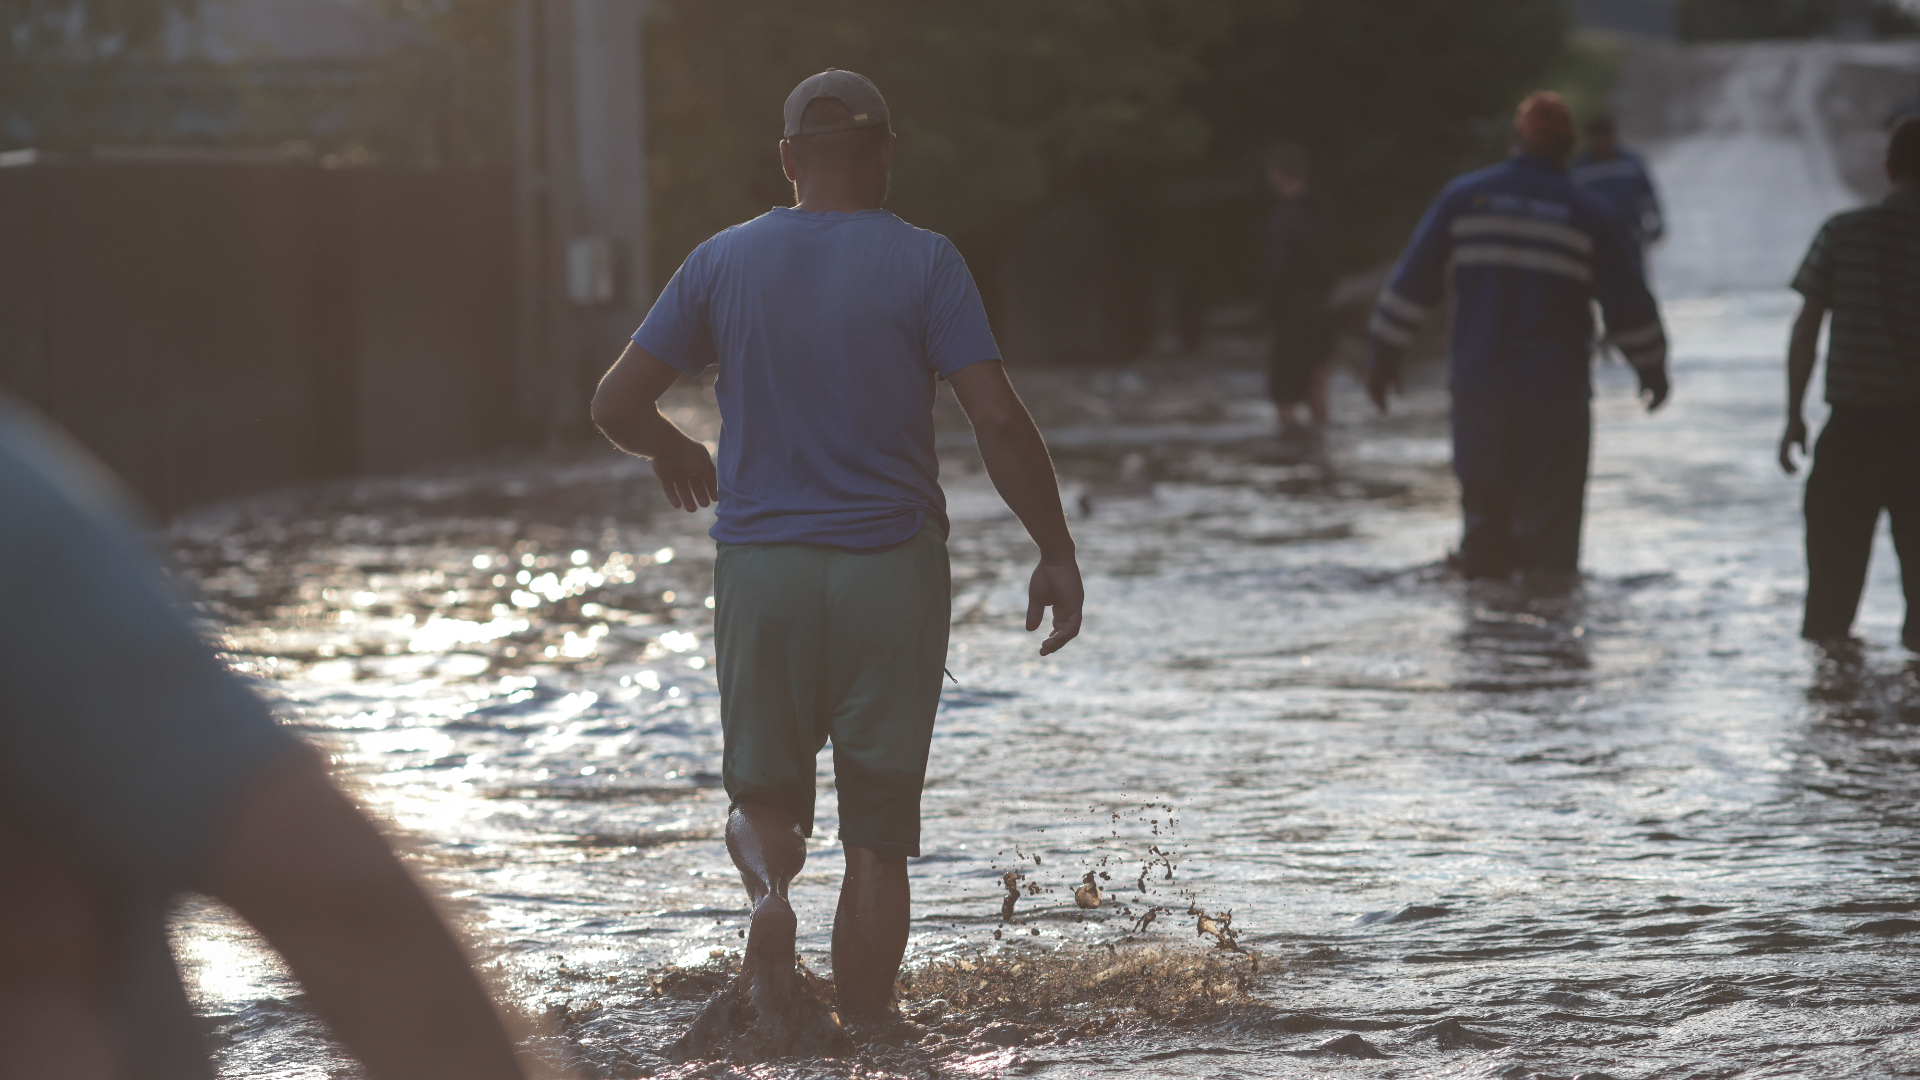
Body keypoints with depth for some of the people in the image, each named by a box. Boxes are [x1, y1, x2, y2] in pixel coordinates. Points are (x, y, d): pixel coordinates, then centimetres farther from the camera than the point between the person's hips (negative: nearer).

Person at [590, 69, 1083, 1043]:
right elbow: (998, 421, -12)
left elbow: (615, 405, 5)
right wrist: (1056, 551, -2)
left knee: (765, 794, 16)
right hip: (893, 564, -2)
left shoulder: (722, 262, 3)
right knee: (879, 831, 6)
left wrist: (675, 455, 26)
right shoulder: (923, 263, -4)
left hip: (760, 566, 2)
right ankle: (864, 1034, 2)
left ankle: (767, 889, -17)